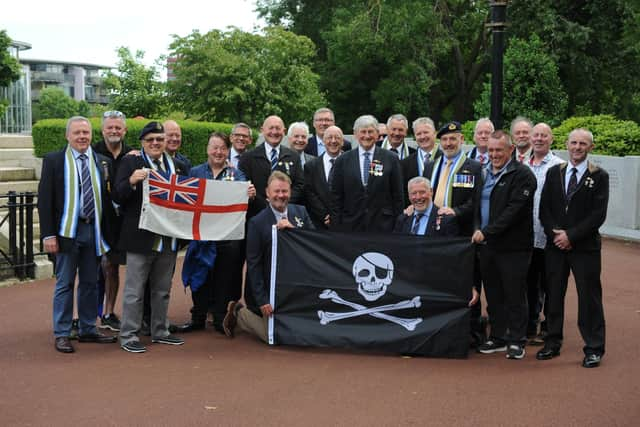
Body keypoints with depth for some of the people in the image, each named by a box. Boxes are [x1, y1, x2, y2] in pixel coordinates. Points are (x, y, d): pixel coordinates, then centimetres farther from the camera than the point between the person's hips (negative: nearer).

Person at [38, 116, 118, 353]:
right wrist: (48, 234, -11)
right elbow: (45, 200, -5)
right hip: (67, 231, -3)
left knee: (90, 283, 12)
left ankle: (88, 330, 23)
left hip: (94, 230, 4)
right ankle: (61, 334, 12)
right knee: (65, 284, 3)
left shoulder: (103, 162, 6)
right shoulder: (54, 160, -2)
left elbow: (108, 197, 8)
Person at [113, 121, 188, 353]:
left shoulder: (177, 165, 11)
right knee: (134, 291, 2)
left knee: (162, 290, 16)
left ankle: (160, 331, 29)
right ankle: (128, 336, 11)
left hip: (168, 238, 5)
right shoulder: (131, 163, -2)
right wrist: (131, 181, -26)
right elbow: (117, 196, -9)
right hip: (140, 238, -5)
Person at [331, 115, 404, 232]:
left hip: (382, 227, -1)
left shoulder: (391, 159, 3)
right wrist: (336, 227, 1)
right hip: (350, 226, 1)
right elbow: (336, 197, 6)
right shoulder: (343, 161, 6)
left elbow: (398, 196, 4)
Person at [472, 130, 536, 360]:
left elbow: (514, 210, -18)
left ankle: (516, 341, 12)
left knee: (514, 296, 1)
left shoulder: (522, 175, -9)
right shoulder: (486, 173, 14)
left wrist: (487, 231, -20)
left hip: (513, 246, -7)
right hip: (486, 245, 7)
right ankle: (497, 337, 25)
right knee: (493, 295, 13)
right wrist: (477, 229, 4)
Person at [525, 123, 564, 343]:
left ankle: (548, 330, 17)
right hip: (526, 236, 5)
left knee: (548, 286, 5)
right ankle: (530, 328, 24)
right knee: (530, 284, 13)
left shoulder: (559, 166, -6)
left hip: (549, 237, -4)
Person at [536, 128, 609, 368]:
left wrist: (571, 235, -14)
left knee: (589, 297, 1)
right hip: (555, 246, 3)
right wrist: (554, 233, -9)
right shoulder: (554, 173, 9)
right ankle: (552, 344, 20)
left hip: (585, 247, -3)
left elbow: (598, 214, -9)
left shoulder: (599, 177, -2)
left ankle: (594, 349, 11)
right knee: (554, 295, 9)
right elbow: (544, 208, 6)